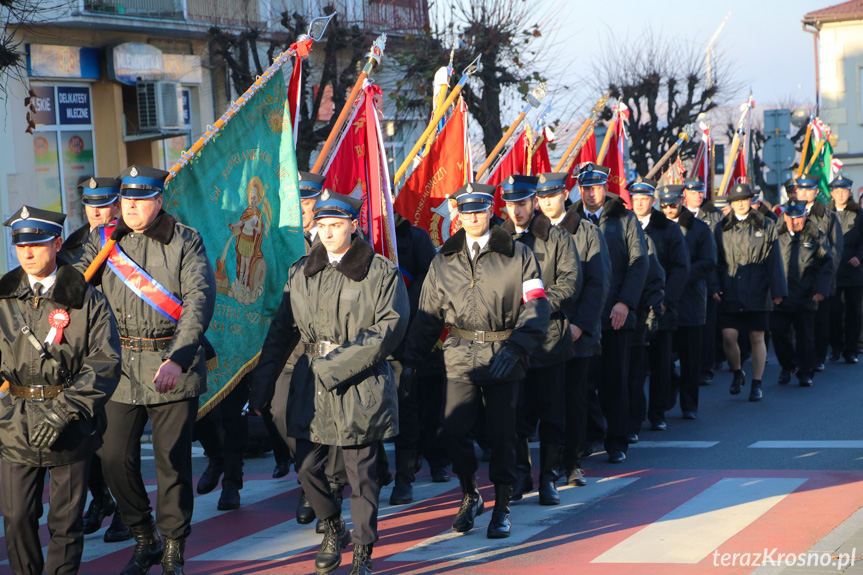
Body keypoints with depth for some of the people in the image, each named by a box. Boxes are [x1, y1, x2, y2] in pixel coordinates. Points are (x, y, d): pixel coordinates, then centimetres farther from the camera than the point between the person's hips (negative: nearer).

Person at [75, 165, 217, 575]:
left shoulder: (185, 242, -3)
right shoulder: (103, 241, 8)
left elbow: (199, 301, -12)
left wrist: (177, 359, -24)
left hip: (174, 369, -3)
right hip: (120, 367, 3)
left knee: (173, 461, 1)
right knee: (115, 458, 2)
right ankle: (143, 538, 23)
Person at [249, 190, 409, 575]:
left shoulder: (381, 272, -3)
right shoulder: (301, 272, 10)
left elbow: (390, 327, -12)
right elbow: (281, 331, 12)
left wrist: (339, 363, -16)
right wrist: (262, 384, 6)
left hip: (360, 385, -4)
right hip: (311, 384, 4)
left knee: (361, 471, 0)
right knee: (307, 464, 5)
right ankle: (333, 530, 30)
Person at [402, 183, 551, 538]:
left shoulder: (517, 255, 2)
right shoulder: (444, 259, 12)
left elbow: (536, 305, -5)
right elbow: (428, 315, 16)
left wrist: (516, 347, -19)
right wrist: (411, 359, 8)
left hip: (502, 358, -2)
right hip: (460, 356, 2)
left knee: (501, 435, 0)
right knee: (454, 432, -7)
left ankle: (502, 508, 15)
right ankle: (470, 496, 17)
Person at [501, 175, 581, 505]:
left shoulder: (558, 239, 3)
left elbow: (570, 282, -5)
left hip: (549, 338, -2)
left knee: (551, 412, 1)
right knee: (512, 411, 2)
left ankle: (549, 477, 10)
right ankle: (520, 474, 15)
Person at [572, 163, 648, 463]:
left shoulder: (624, 219, 7)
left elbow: (639, 263, 1)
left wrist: (625, 302, -10)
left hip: (615, 314, -1)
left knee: (615, 380, 0)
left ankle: (616, 442, 6)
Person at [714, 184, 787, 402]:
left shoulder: (765, 226, 5)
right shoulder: (722, 228, 9)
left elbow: (774, 260, 3)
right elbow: (716, 260, 10)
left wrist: (778, 290, -4)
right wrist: (715, 287, -2)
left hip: (757, 292, -1)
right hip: (730, 292, 1)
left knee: (757, 338, 1)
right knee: (728, 336, -8)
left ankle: (756, 384, 11)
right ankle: (737, 372, 18)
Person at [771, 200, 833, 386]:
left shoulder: (816, 237, 3)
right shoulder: (777, 236, 7)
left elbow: (827, 265, 3)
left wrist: (821, 290, -8)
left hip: (805, 299, -1)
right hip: (780, 298, 1)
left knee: (805, 336, 2)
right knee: (779, 333, 0)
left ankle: (805, 373, 12)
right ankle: (787, 367, 21)